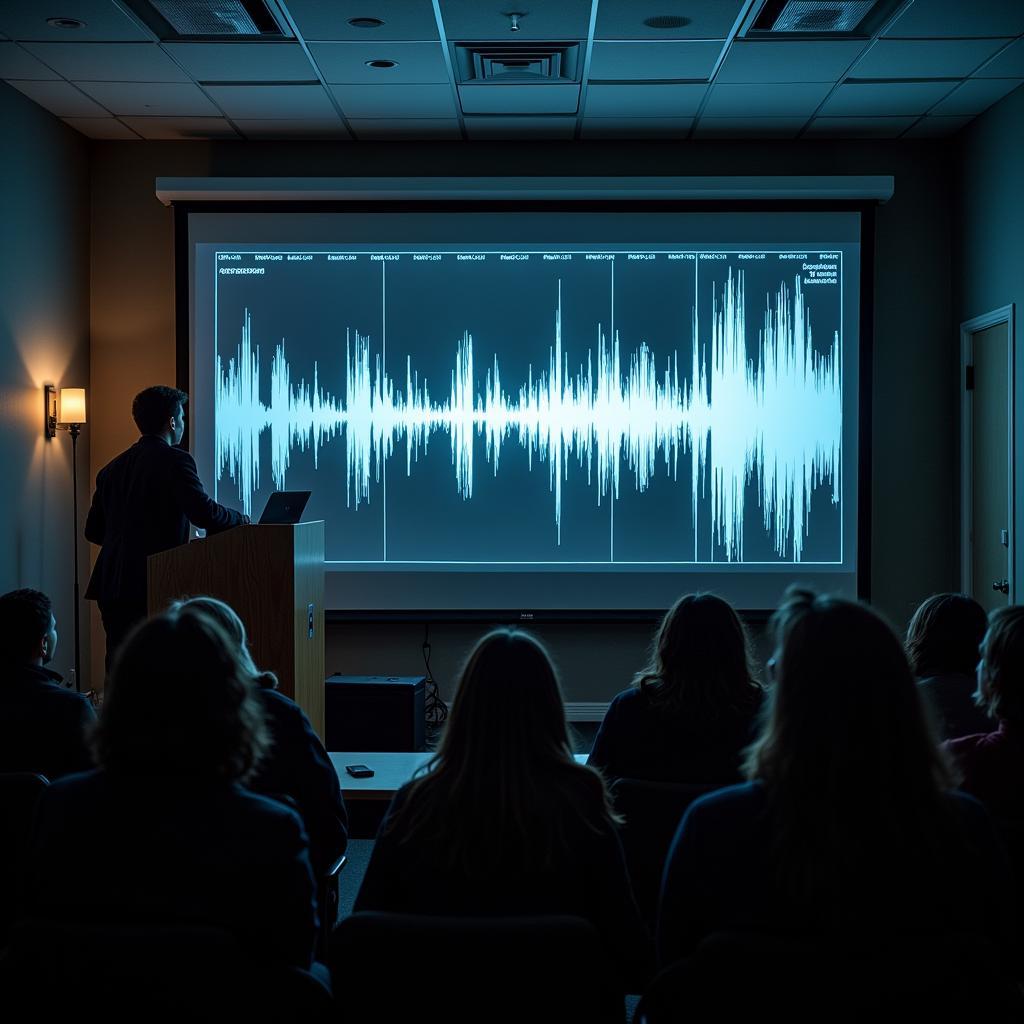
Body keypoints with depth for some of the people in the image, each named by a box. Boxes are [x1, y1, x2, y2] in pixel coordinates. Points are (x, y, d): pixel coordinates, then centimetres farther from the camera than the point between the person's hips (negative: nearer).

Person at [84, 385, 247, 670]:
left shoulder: (112, 468, 15)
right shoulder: (175, 460, -6)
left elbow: (93, 530, 19)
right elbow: (203, 512, -18)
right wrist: (240, 519, 0)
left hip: (111, 587, 7)